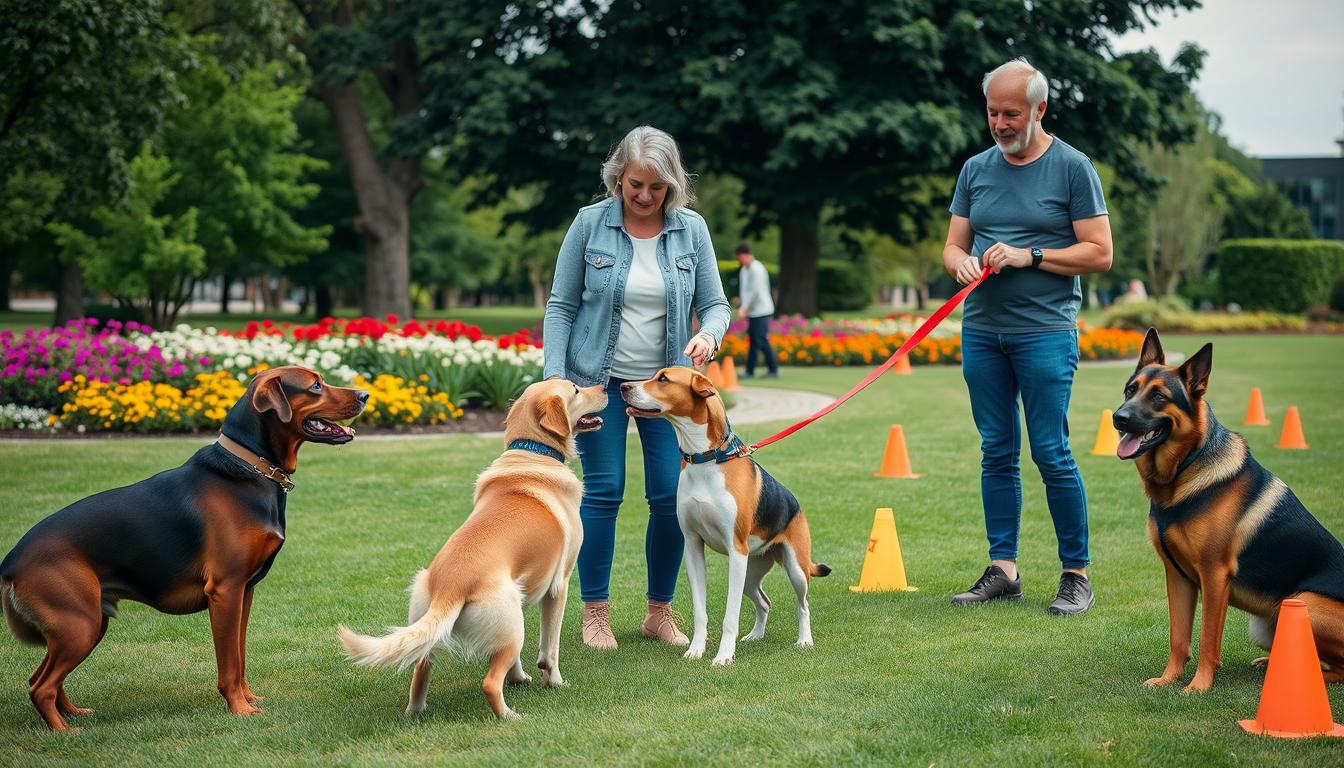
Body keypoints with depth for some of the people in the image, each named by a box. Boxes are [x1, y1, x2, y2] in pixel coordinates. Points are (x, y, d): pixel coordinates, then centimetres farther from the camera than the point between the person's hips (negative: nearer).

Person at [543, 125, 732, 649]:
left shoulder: (692, 230, 0)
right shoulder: (590, 224, -4)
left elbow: (715, 304, 3)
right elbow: (561, 306, -1)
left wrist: (709, 335, -20)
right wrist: (554, 375, -9)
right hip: (599, 379, -2)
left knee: (672, 496, -2)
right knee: (602, 492, -4)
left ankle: (660, 613, 14)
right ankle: (595, 613, 9)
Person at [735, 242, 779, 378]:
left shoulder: (756, 269, -13)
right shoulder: (743, 270, 15)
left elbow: (755, 292, -19)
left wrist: (744, 308, -19)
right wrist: (744, 308, 6)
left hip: (761, 311, -9)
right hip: (752, 312, 9)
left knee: (761, 341, -11)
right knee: (752, 341, 7)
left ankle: (774, 370, -5)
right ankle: (749, 371, 7)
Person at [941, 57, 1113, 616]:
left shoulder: (1072, 167, -2)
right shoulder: (976, 170, 12)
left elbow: (1099, 254, -5)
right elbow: (952, 245, 16)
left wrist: (1029, 256, -14)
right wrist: (960, 261, -8)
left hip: (1046, 331, -5)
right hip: (981, 331, 5)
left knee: (1051, 453, -6)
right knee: (997, 453, 7)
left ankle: (1076, 573, 3)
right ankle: (1002, 569, 13)